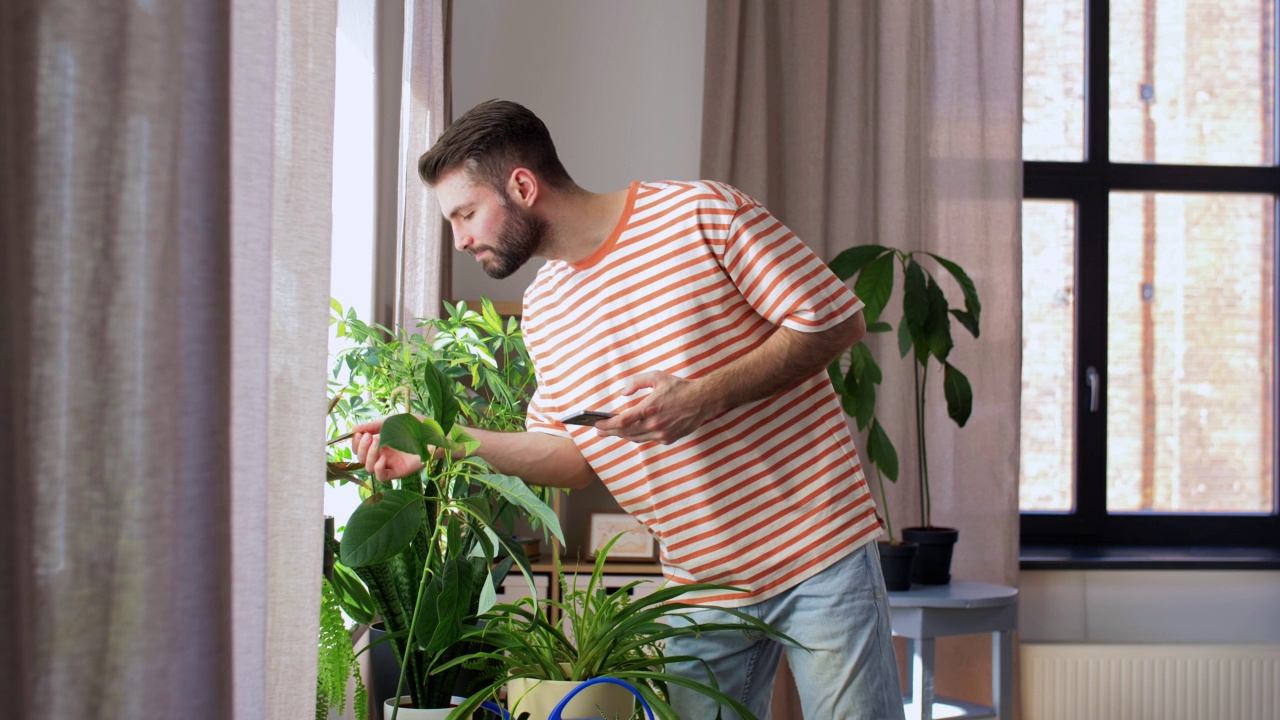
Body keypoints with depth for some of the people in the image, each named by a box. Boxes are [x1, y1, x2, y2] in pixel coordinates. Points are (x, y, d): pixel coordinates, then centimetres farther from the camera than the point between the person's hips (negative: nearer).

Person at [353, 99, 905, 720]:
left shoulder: (701, 214, -10)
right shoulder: (543, 310, 10)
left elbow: (836, 319, -11)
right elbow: (574, 455, 13)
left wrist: (704, 397, -21)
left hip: (818, 552, -5)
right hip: (702, 585, 5)